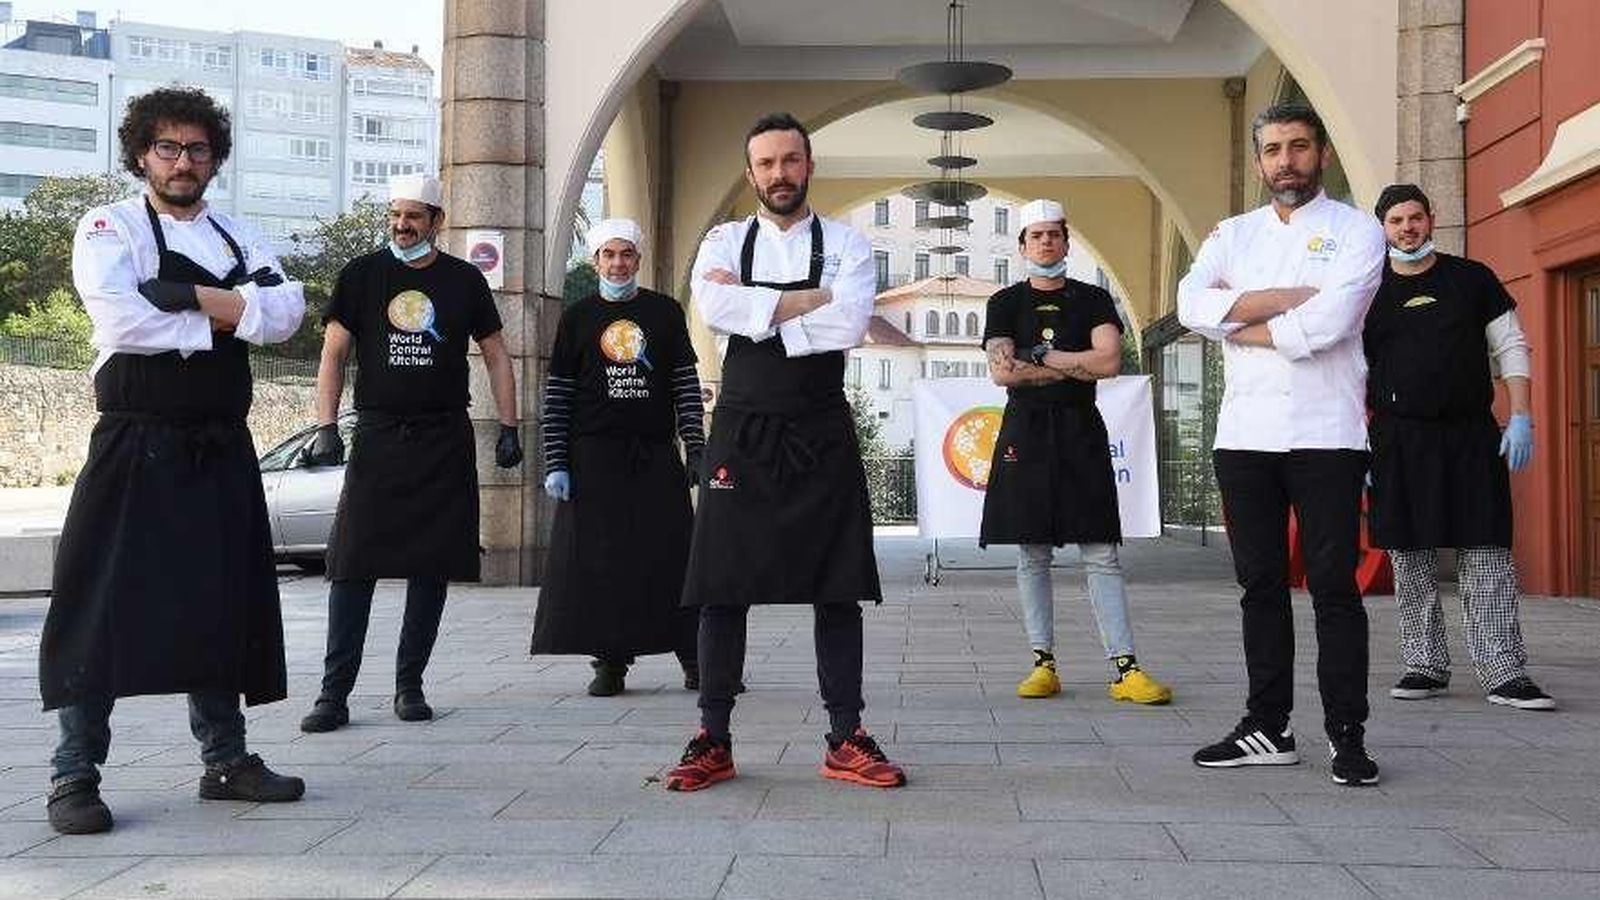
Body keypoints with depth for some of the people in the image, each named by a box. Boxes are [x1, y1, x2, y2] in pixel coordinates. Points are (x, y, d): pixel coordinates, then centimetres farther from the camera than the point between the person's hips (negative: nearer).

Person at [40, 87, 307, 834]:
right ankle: (74, 775, 3)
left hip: (220, 450, 5)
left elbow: (286, 313, -3)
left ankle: (225, 759, 20)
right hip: (136, 446, -5)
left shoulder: (237, 238, 14)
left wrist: (189, 296, -14)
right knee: (107, 604, -4)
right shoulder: (109, 228, -1)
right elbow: (123, 321, -19)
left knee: (220, 602, 10)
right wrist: (228, 315, -10)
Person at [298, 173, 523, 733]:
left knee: (432, 566, 4)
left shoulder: (464, 281, 7)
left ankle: (409, 686, 14)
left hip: (445, 440, 1)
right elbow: (333, 355, 5)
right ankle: (334, 695, -2)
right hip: (377, 435, -1)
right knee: (352, 565, -6)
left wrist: (508, 428, 5)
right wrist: (326, 427, -5)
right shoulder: (362, 275, 5)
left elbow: (496, 356, 12)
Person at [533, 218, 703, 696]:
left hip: (656, 454, 0)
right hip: (594, 455, 0)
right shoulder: (577, 317, 7)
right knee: (598, 561, -1)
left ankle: (694, 657, 7)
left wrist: (696, 452, 0)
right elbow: (556, 396, 6)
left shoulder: (665, 311, 9)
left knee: (673, 554, -1)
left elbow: (686, 385, 8)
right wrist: (556, 464, -2)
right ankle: (611, 662, 8)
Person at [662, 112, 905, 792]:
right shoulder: (725, 242, 8)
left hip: (822, 435, 0)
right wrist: (810, 301, -13)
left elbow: (848, 326, -15)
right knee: (722, 587, 1)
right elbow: (713, 308, -14)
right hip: (741, 433, 1)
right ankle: (713, 741, 11)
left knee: (837, 588, 2)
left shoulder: (846, 244, 5)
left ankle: (846, 741, 11)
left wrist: (755, 314, -12)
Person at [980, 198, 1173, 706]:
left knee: (1101, 555, -4)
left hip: (1081, 434, 0)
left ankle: (1125, 669, -6)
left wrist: (1040, 357, -8)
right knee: (1032, 555, 2)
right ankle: (1044, 664, 9)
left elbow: (1111, 362, -8)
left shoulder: (1093, 300, 9)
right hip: (1025, 434, 0)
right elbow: (1001, 373, -8)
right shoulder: (1006, 303, 7)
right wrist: (1075, 366, -8)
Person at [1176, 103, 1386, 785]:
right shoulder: (1233, 235, 15)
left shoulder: (1356, 232, 3)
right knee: (1260, 585, 8)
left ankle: (1346, 736, 4)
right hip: (1245, 434, 4)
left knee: (1334, 585, -3)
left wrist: (1241, 325, -4)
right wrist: (1285, 299, -11)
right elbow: (1192, 304, -5)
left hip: (1326, 434, -4)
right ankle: (1267, 728, 16)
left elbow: (1328, 322, -14)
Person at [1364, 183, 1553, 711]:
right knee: (1410, 560, 3)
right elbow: (1356, 376, 10)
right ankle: (1424, 667, 13)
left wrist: (1521, 418, -2)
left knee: (1486, 557, -5)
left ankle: (1504, 673, -3)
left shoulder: (1471, 279, 8)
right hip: (1398, 442, 1)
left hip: (1471, 435, -1)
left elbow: (1511, 348, 9)